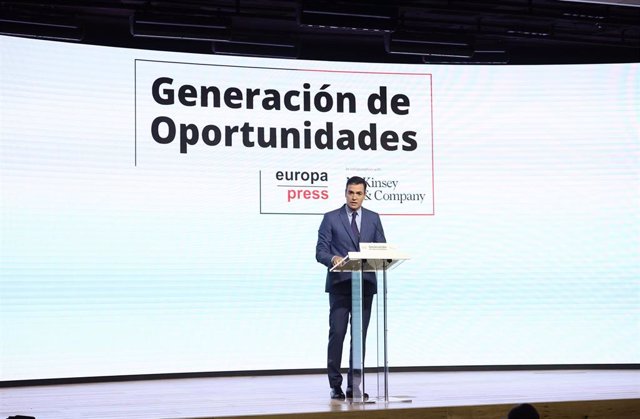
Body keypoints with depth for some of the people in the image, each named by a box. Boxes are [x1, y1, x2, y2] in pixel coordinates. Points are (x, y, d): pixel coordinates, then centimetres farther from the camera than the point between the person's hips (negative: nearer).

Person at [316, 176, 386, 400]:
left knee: (360, 336, 4)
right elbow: (320, 252, -2)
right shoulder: (331, 218, 2)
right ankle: (335, 385, -1)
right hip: (340, 284, -3)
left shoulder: (373, 219, 12)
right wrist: (333, 258, -23)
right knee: (337, 333, -9)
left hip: (365, 284, 3)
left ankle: (354, 386, 10)